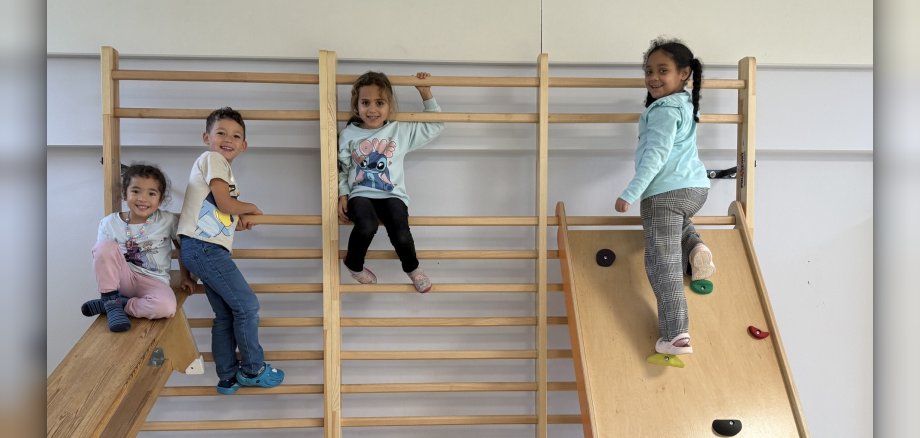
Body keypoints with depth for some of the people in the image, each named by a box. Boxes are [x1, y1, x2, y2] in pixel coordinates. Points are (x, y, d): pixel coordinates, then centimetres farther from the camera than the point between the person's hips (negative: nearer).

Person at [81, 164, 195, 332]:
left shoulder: (168, 221, -4)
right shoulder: (110, 223, -3)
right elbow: (102, 256, 1)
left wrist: (185, 276, 12)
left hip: (154, 281, -1)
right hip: (123, 278, 1)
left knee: (167, 307, -35)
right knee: (106, 245, -26)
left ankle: (117, 304, -12)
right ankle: (110, 299, -14)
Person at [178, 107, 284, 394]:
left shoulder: (223, 167, 22)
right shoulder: (212, 158, -5)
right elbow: (225, 203, -13)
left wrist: (237, 221, 5)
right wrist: (250, 208, 4)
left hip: (209, 249, 10)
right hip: (204, 247, -10)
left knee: (226, 314, 14)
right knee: (247, 306, -4)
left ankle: (229, 377, 22)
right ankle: (253, 370, 9)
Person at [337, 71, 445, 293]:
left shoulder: (402, 130, 4)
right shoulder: (349, 134, 4)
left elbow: (436, 125, 10)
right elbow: (342, 168, 12)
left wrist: (426, 94, 7)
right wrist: (343, 195, 2)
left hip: (392, 195, 1)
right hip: (360, 194, 0)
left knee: (401, 236, -25)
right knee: (367, 227, -33)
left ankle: (412, 268, 11)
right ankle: (354, 265, 0)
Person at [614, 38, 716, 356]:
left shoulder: (664, 110, -12)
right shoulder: (685, 103, 16)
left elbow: (655, 156, -20)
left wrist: (630, 194, -21)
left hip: (665, 193, -9)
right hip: (696, 188, 9)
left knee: (663, 265, -4)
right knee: (677, 221, 42)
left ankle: (675, 336, -3)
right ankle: (694, 248, 12)